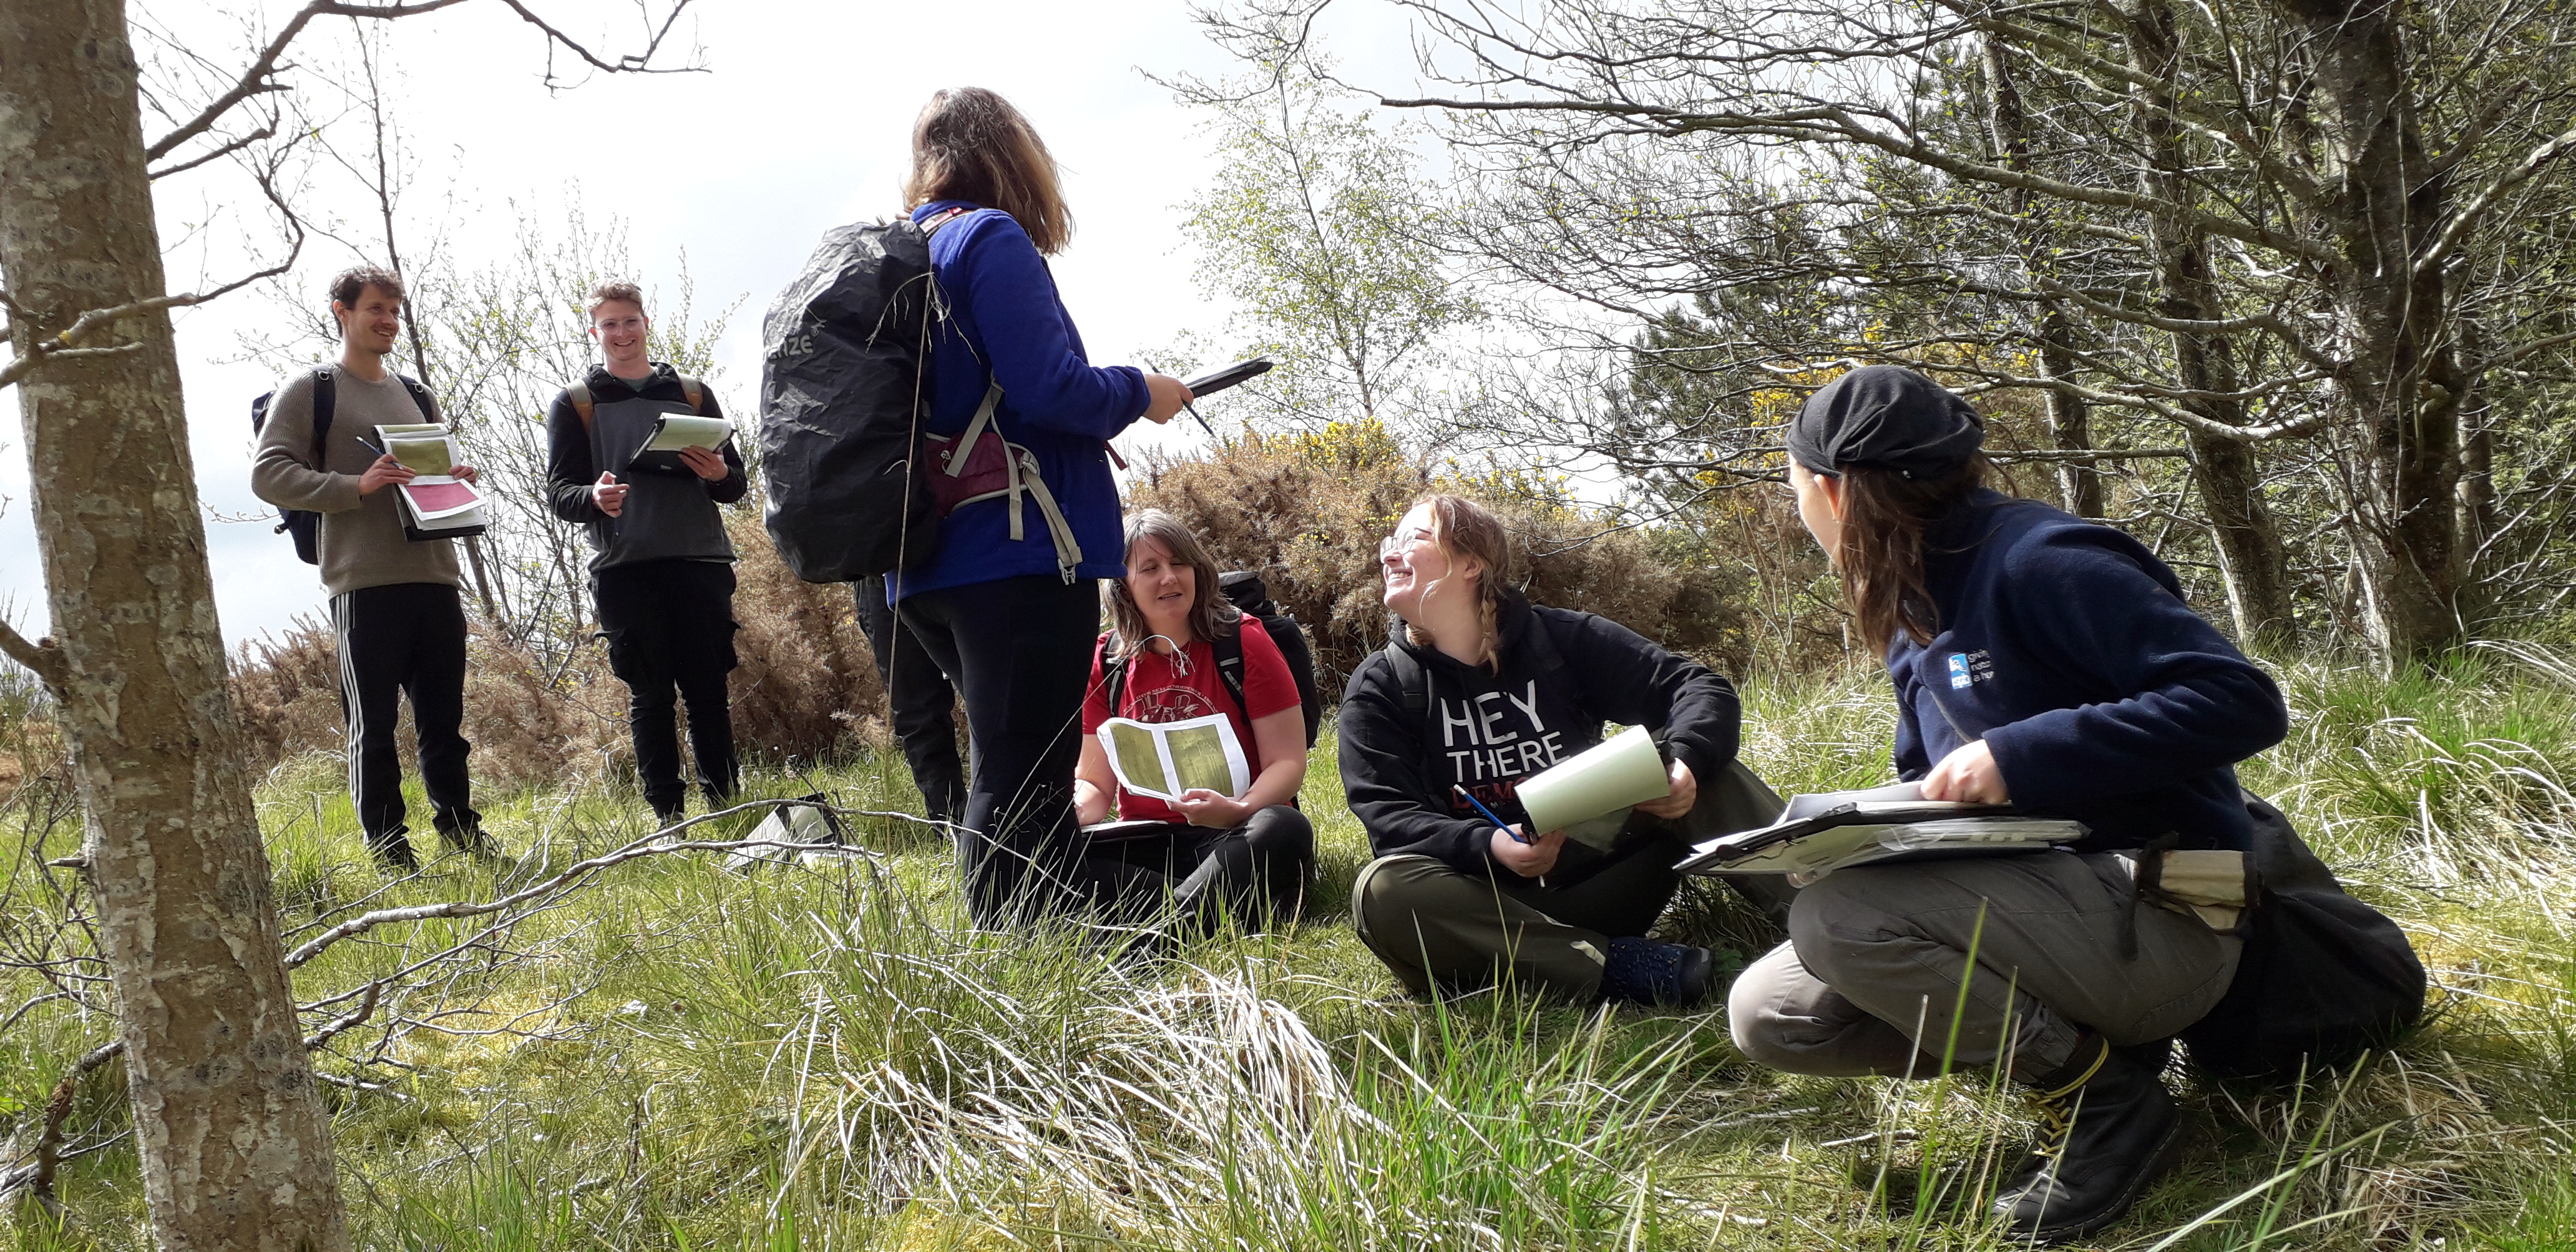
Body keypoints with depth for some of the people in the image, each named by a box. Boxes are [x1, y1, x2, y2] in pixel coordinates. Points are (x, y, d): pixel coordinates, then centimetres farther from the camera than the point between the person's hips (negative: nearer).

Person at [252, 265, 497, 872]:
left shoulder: (415, 396, 22)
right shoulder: (311, 389, 3)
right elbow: (268, 473, -6)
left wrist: (457, 482, 5)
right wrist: (356, 487, -18)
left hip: (435, 576, 5)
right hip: (364, 584, -5)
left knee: (444, 716, 10)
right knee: (373, 723, -2)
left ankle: (459, 824, 19)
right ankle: (388, 845, 4)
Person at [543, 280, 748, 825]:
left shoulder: (693, 394, 17)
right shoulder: (573, 404, 12)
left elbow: (736, 485, 16)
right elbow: (558, 492, 5)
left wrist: (719, 475, -8)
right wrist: (593, 498, -18)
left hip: (700, 561, 1)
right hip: (625, 570, -1)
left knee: (710, 693, 0)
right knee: (651, 697, 0)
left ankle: (724, 807, 7)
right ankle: (667, 817, 5)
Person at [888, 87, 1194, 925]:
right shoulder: (993, 239, -8)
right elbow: (1049, 386, -19)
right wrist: (1138, 393, -1)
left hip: (932, 567, 9)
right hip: (1019, 551, -9)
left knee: (1025, 779, 16)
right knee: (1020, 786, -7)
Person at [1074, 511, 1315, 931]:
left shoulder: (1244, 643, -1)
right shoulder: (1106, 663, 8)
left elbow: (1288, 763, -5)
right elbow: (1095, 782, 10)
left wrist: (1238, 810, -26)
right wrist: (1075, 811, -15)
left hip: (1233, 840, -2)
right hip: (1143, 846, 3)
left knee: (1284, 831, -36)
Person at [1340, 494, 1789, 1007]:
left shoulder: (1563, 638, 3)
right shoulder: (1378, 687, 1)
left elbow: (1700, 689, -1)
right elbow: (1390, 817, -10)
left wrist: (1685, 761, -25)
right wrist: (1486, 847, -30)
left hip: (1601, 880, 1)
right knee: (1383, 892, -32)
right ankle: (1616, 965, -32)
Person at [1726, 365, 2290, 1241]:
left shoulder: (2037, 563, -16)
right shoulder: (1916, 610, 12)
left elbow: (2245, 703, -23)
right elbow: (1931, 791, 21)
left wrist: (2020, 756, -28)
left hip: (2159, 916, -9)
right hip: (2035, 903, 9)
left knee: (1837, 916, -29)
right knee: (1767, 1015, -4)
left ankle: (2103, 1093, -9)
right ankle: (2074, 1040, 4)